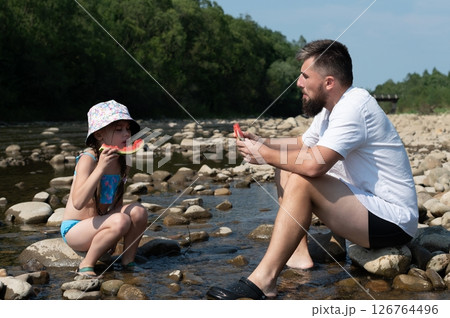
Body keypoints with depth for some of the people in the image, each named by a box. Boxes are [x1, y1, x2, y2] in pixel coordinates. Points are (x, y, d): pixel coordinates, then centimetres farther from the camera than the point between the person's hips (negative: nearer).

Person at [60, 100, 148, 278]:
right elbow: (78, 202, -33)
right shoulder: (88, 159, -20)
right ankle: (86, 265, -11)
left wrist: (114, 237, 12)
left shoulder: (121, 160, 3)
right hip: (74, 229, -7)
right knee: (121, 221, -30)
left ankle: (128, 261, 1)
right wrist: (101, 167, -35)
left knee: (138, 211, -16)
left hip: (97, 224, 7)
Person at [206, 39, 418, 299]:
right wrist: (263, 143, 5)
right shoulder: (330, 108, 10)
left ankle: (263, 280, -28)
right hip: (366, 202, 10)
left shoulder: (353, 107, -21)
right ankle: (299, 255, 5)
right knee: (286, 170, 10)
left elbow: (314, 164, -31)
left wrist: (265, 155, -16)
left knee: (301, 181, -28)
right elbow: (302, 144, 23)